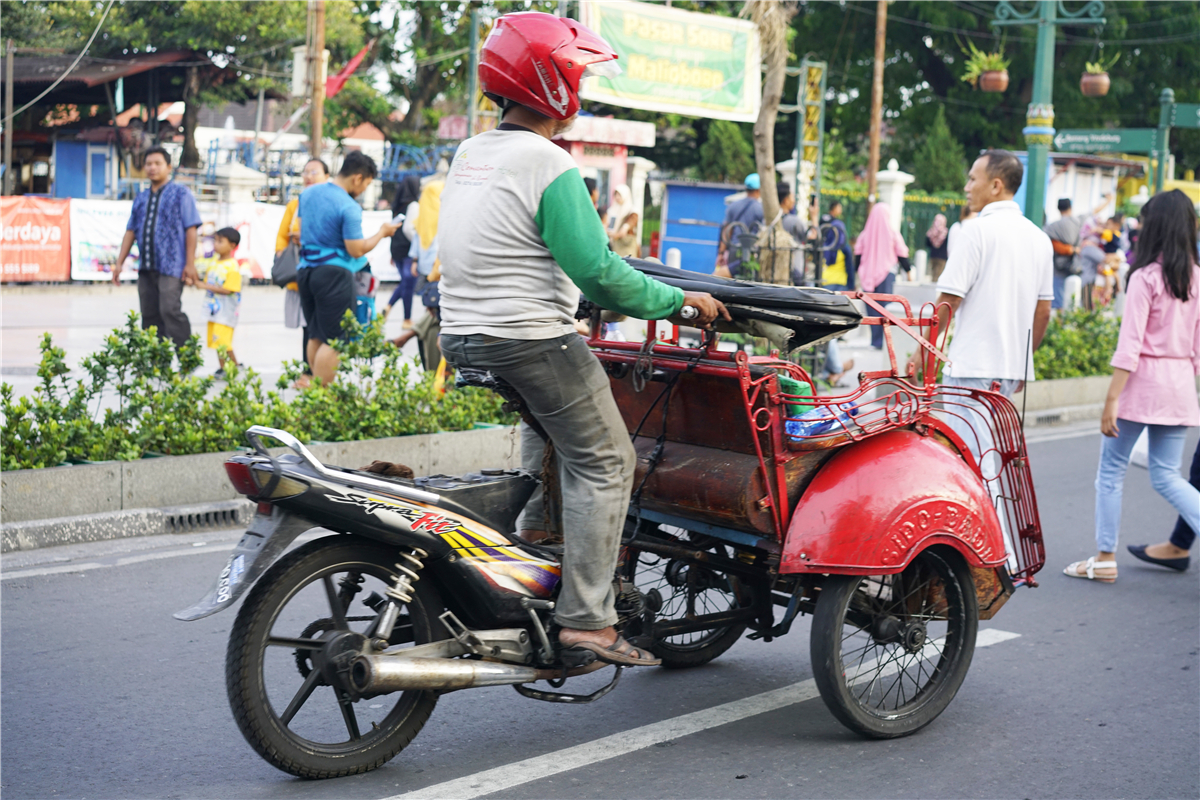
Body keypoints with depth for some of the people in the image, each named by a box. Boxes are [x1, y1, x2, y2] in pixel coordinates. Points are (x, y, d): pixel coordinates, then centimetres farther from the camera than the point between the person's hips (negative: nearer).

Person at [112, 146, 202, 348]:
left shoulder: (181, 193, 1)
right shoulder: (141, 198, 18)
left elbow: (191, 229, -5)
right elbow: (131, 231, 19)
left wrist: (190, 264, -12)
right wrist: (119, 263, 13)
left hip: (171, 266, -6)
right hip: (146, 268, 6)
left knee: (170, 310, -18)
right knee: (149, 316, 6)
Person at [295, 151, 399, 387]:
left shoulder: (308, 193, 9)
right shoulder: (349, 208, -16)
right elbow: (357, 250, -15)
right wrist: (381, 233, -2)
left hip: (306, 270, 8)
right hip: (334, 274, -8)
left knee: (316, 336, 17)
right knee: (333, 341, -4)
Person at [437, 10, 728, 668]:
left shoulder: (468, 155, 11)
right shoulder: (548, 164, -16)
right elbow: (596, 271, -20)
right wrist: (678, 300, -8)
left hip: (463, 339, 9)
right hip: (531, 339, -9)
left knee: (550, 415, 35)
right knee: (603, 462, -1)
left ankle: (534, 523, 28)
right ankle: (585, 619, -5)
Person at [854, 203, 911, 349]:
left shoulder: (865, 234, 1)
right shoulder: (893, 235, -5)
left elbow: (858, 254, 7)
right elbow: (902, 255, 0)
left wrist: (860, 276, 15)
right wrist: (908, 270, 13)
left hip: (868, 275, 2)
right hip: (887, 274, -2)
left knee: (871, 309, 7)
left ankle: (875, 340, 7)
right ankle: (880, 341, -6)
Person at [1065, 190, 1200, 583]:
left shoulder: (1145, 277, -12)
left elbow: (1130, 344, -16)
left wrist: (1111, 401, -15)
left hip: (1143, 380, -6)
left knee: (1111, 470, 9)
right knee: (1167, 476, 11)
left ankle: (1105, 558, 14)